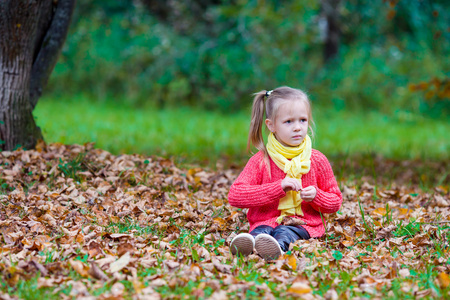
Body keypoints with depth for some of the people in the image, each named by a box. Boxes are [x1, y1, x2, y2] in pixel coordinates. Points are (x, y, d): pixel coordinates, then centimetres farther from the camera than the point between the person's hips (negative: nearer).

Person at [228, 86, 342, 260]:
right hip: (266, 220, 0)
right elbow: (234, 196, -9)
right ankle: (247, 243, -69)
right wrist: (278, 187, -16)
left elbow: (335, 202, 18)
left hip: (303, 224, 0)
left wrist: (316, 196, -8)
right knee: (261, 230, -35)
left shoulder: (317, 160, 10)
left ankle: (278, 247, -70)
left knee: (286, 232, -36)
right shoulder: (261, 161, 3)